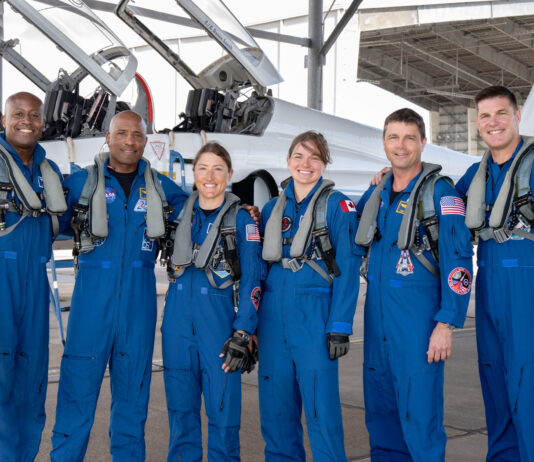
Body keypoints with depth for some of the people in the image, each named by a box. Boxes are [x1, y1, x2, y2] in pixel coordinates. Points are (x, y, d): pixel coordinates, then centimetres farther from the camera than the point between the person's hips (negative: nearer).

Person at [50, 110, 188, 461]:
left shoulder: (160, 187, 10)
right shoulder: (82, 181, 4)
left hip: (139, 296, 2)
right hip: (94, 292, -2)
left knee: (133, 383, 9)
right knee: (79, 379, -5)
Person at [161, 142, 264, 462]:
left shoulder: (242, 219, -1)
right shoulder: (181, 212, 10)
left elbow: (252, 279, -5)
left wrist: (242, 334, -12)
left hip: (219, 316, -4)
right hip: (178, 318, 4)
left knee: (223, 404, -4)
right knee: (180, 402, 9)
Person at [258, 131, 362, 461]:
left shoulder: (337, 205, 0)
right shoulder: (273, 208, 14)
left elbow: (347, 270, -6)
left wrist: (340, 328, -12)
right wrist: (251, 323, 10)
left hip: (315, 316, -4)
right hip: (273, 316, 5)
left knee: (321, 406, -5)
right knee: (275, 406, 8)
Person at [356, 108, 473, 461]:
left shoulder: (439, 191, -5)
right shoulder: (376, 195, 13)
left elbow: (458, 260, -11)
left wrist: (446, 324, -16)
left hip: (418, 315, -6)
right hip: (377, 315, 6)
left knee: (419, 412, -6)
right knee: (380, 412, 12)